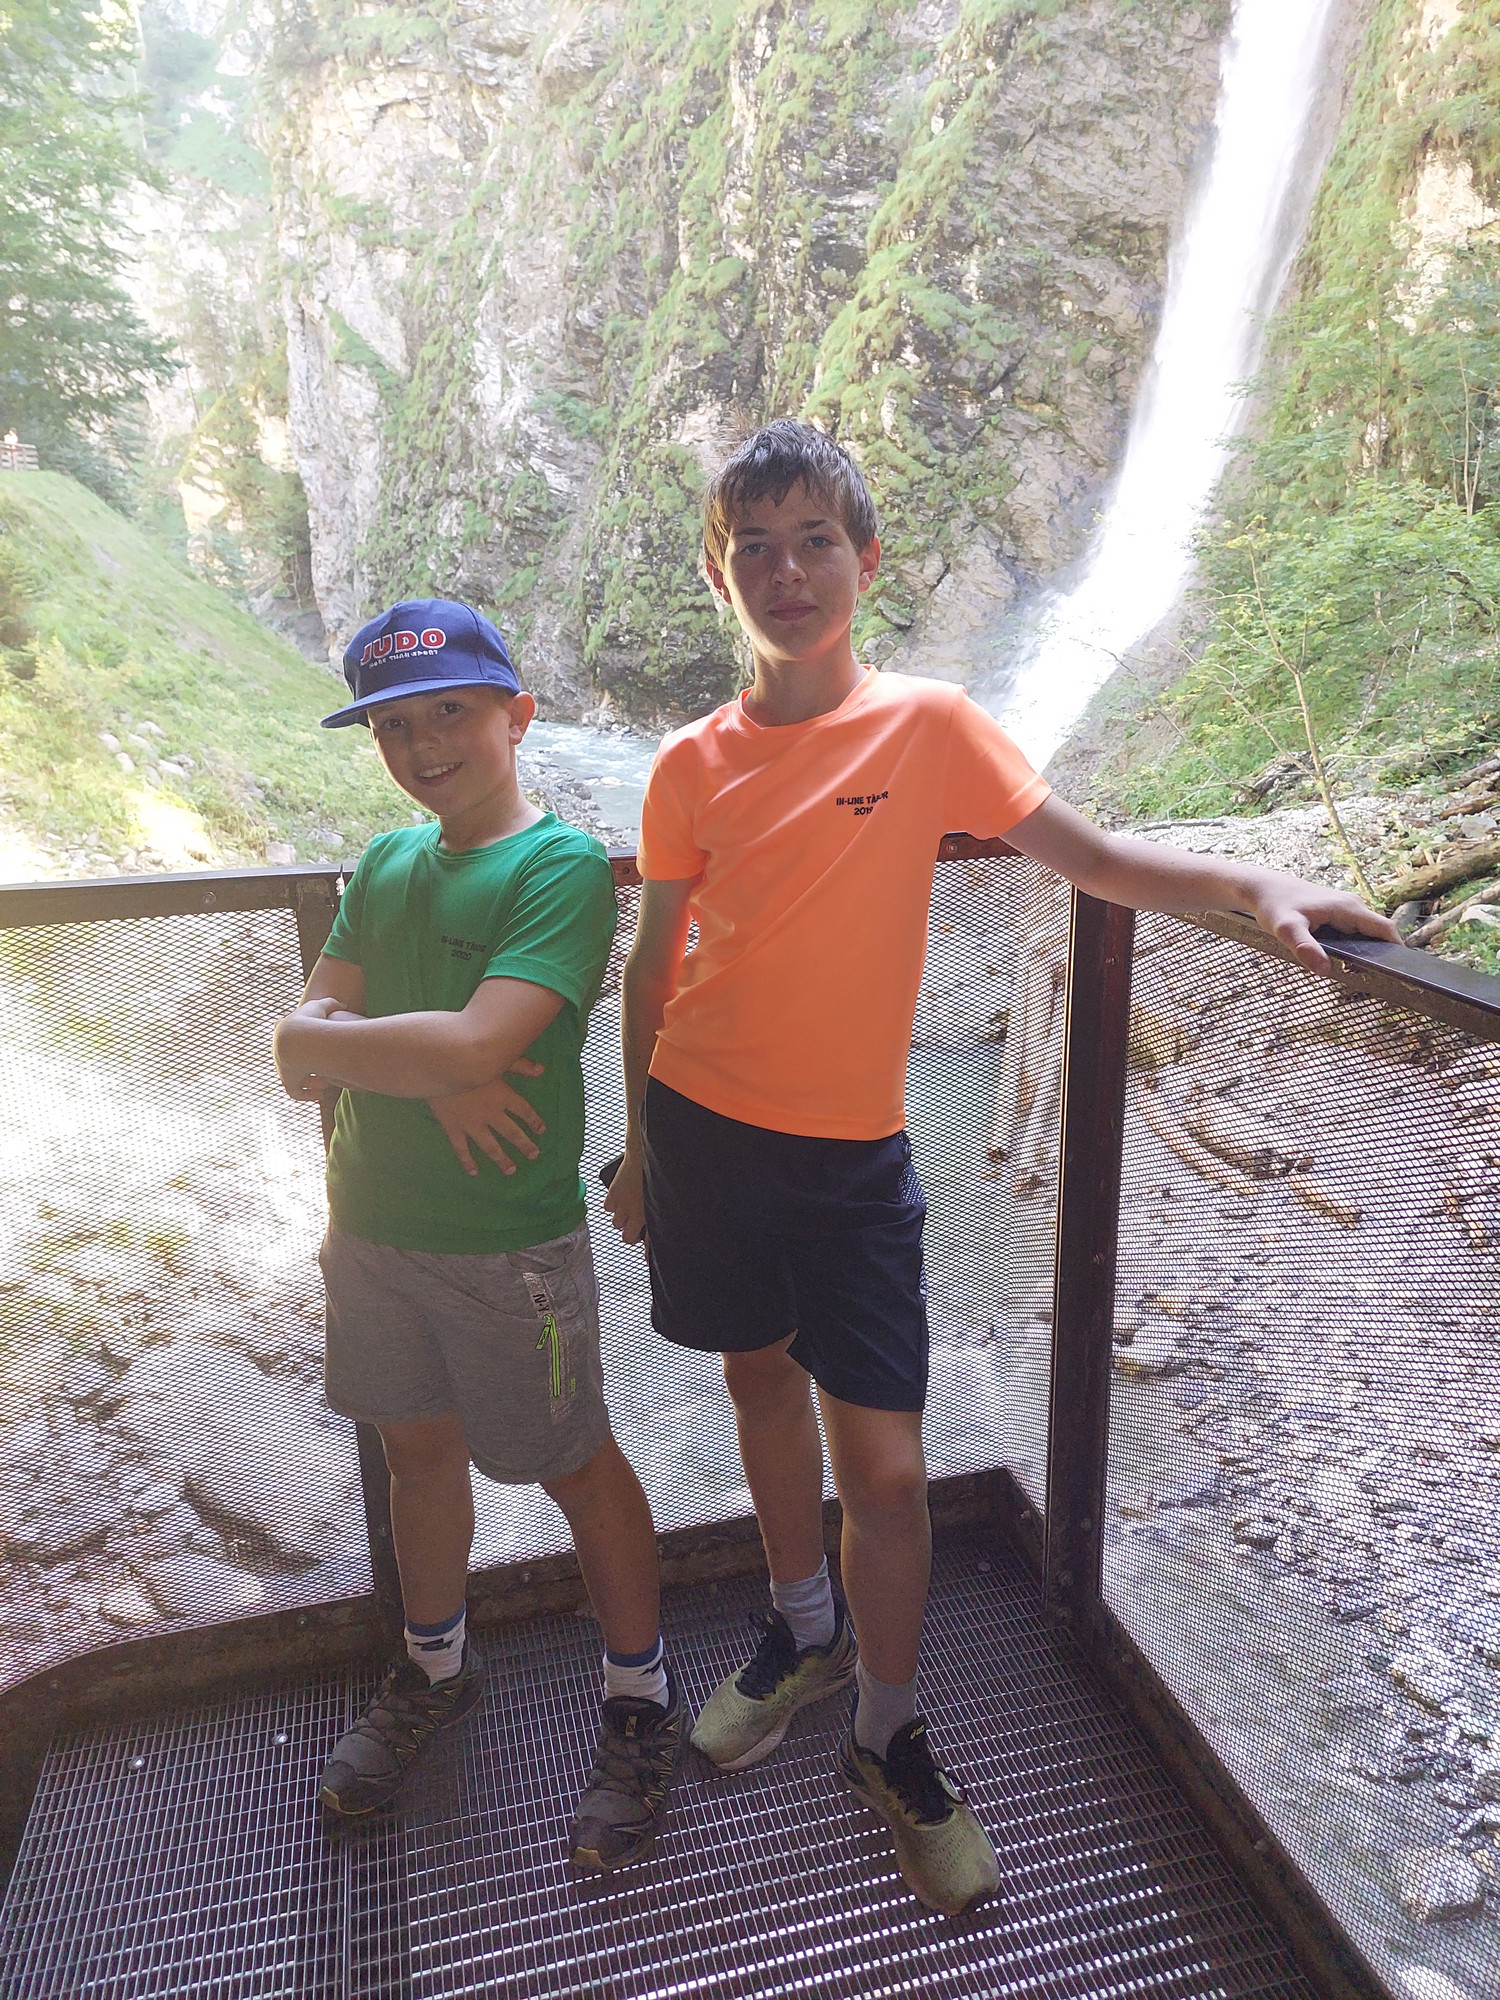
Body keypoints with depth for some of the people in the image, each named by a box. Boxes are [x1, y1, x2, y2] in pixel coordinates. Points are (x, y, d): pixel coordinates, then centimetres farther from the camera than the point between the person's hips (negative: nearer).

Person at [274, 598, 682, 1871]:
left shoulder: (563, 866, -16)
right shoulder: (385, 865, 5)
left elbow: (472, 1044, -29)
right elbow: (299, 1056, -2)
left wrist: (340, 1038, -13)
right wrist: (429, 1067, -20)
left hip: (509, 1247, -6)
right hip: (373, 1227, 7)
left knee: (574, 1466, 9)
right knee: (419, 1445, 22)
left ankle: (642, 1702, 32)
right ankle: (436, 1670, 45)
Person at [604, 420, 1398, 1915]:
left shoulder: (926, 724, -6)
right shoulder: (692, 764, -1)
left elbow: (1091, 858, -5)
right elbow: (655, 964, 7)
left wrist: (1255, 887, -21)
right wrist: (640, 1145, 11)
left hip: (850, 1151, -2)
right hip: (703, 1126, 3)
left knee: (885, 1461, 1)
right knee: (763, 1381, 19)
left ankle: (889, 1739, 26)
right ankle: (805, 1629, 45)